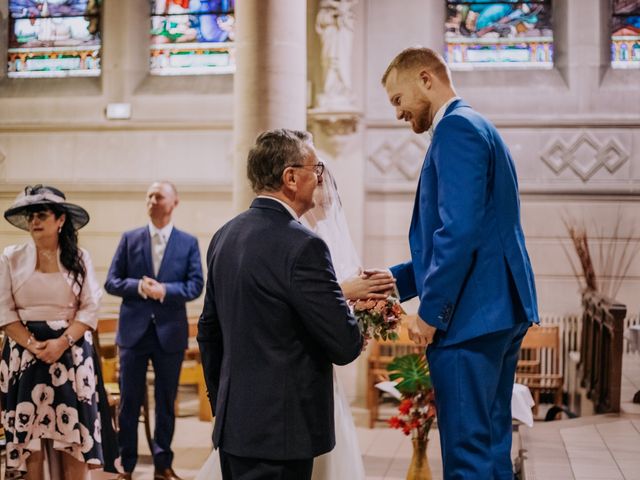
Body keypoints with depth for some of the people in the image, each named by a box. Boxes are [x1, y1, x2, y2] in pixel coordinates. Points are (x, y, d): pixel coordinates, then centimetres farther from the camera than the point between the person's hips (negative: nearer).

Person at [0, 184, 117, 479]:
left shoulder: (79, 258, 4)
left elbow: (90, 308, -1)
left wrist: (62, 342, -14)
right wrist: (33, 345, -13)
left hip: (71, 353, 0)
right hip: (25, 353, 1)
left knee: (74, 434, -1)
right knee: (30, 435, 1)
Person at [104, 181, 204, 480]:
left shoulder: (189, 243, 4)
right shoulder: (130, 239, 5)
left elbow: (195, 286, -4)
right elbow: (111, 282, 1)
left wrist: (164, 291, -19)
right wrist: (139, 287, -17)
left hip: (170, 332, 0)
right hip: (134, 330, 0)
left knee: (166, 402, 9)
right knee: (129, 402, 5)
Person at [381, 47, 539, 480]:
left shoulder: (456, 127, -10)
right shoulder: (478, 128, 21)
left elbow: (460, 231, -21)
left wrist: (431, 312, -14)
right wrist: (395, 280, 19)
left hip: (470, 315, -10)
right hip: (500, 311, 10)